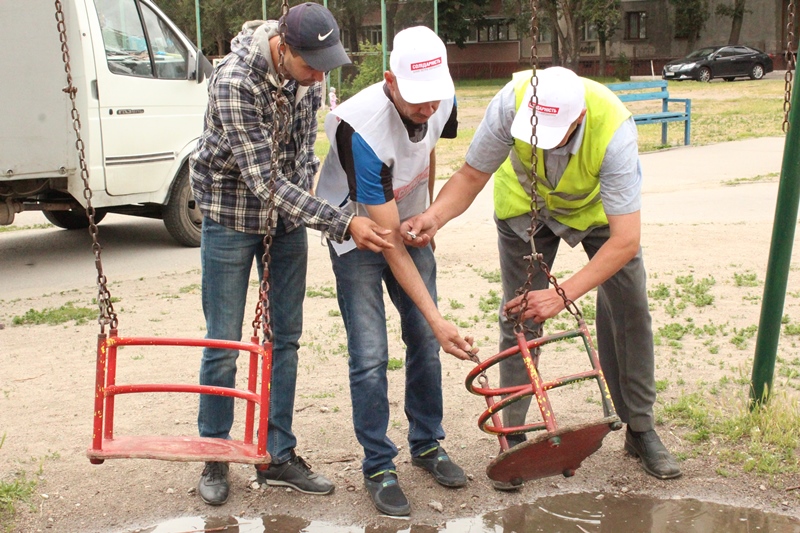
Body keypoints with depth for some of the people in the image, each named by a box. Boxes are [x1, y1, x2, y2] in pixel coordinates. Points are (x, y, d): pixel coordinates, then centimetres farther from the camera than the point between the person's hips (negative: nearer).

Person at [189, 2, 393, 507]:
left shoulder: (308, 71, -8)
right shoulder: (235, 81, -29)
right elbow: (265, 181, -29)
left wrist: (306, 194, 3)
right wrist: (343, 223, -32)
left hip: (290, 213, 6)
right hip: (232, 215, -5)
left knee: (285, 338, 8)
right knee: (224, 343, 1)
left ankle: (278, 455, 20)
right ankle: (215, 457, 19)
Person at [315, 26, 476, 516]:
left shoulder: (442, 102, -18)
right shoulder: (364, 130, -36)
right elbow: (389, 243, -34)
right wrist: (437, 317, -35)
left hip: (409, 223, 6)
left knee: (425, 342, 7)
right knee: (370, 356, -9)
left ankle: (428, 444, 25)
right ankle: (378, 467, 7)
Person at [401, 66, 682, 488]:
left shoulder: (615, 132, -41)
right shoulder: (512, 102, -37)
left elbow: (626, 239, -41)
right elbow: (472, 175, -24)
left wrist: (563, 295, -49)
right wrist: (434, 217, -44)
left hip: (598, 206, -1)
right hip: (526, 205, 1)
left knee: (629, 310, -4)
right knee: (518, 317, -4)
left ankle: (640, 429, 13)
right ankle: (513, 436, 8)